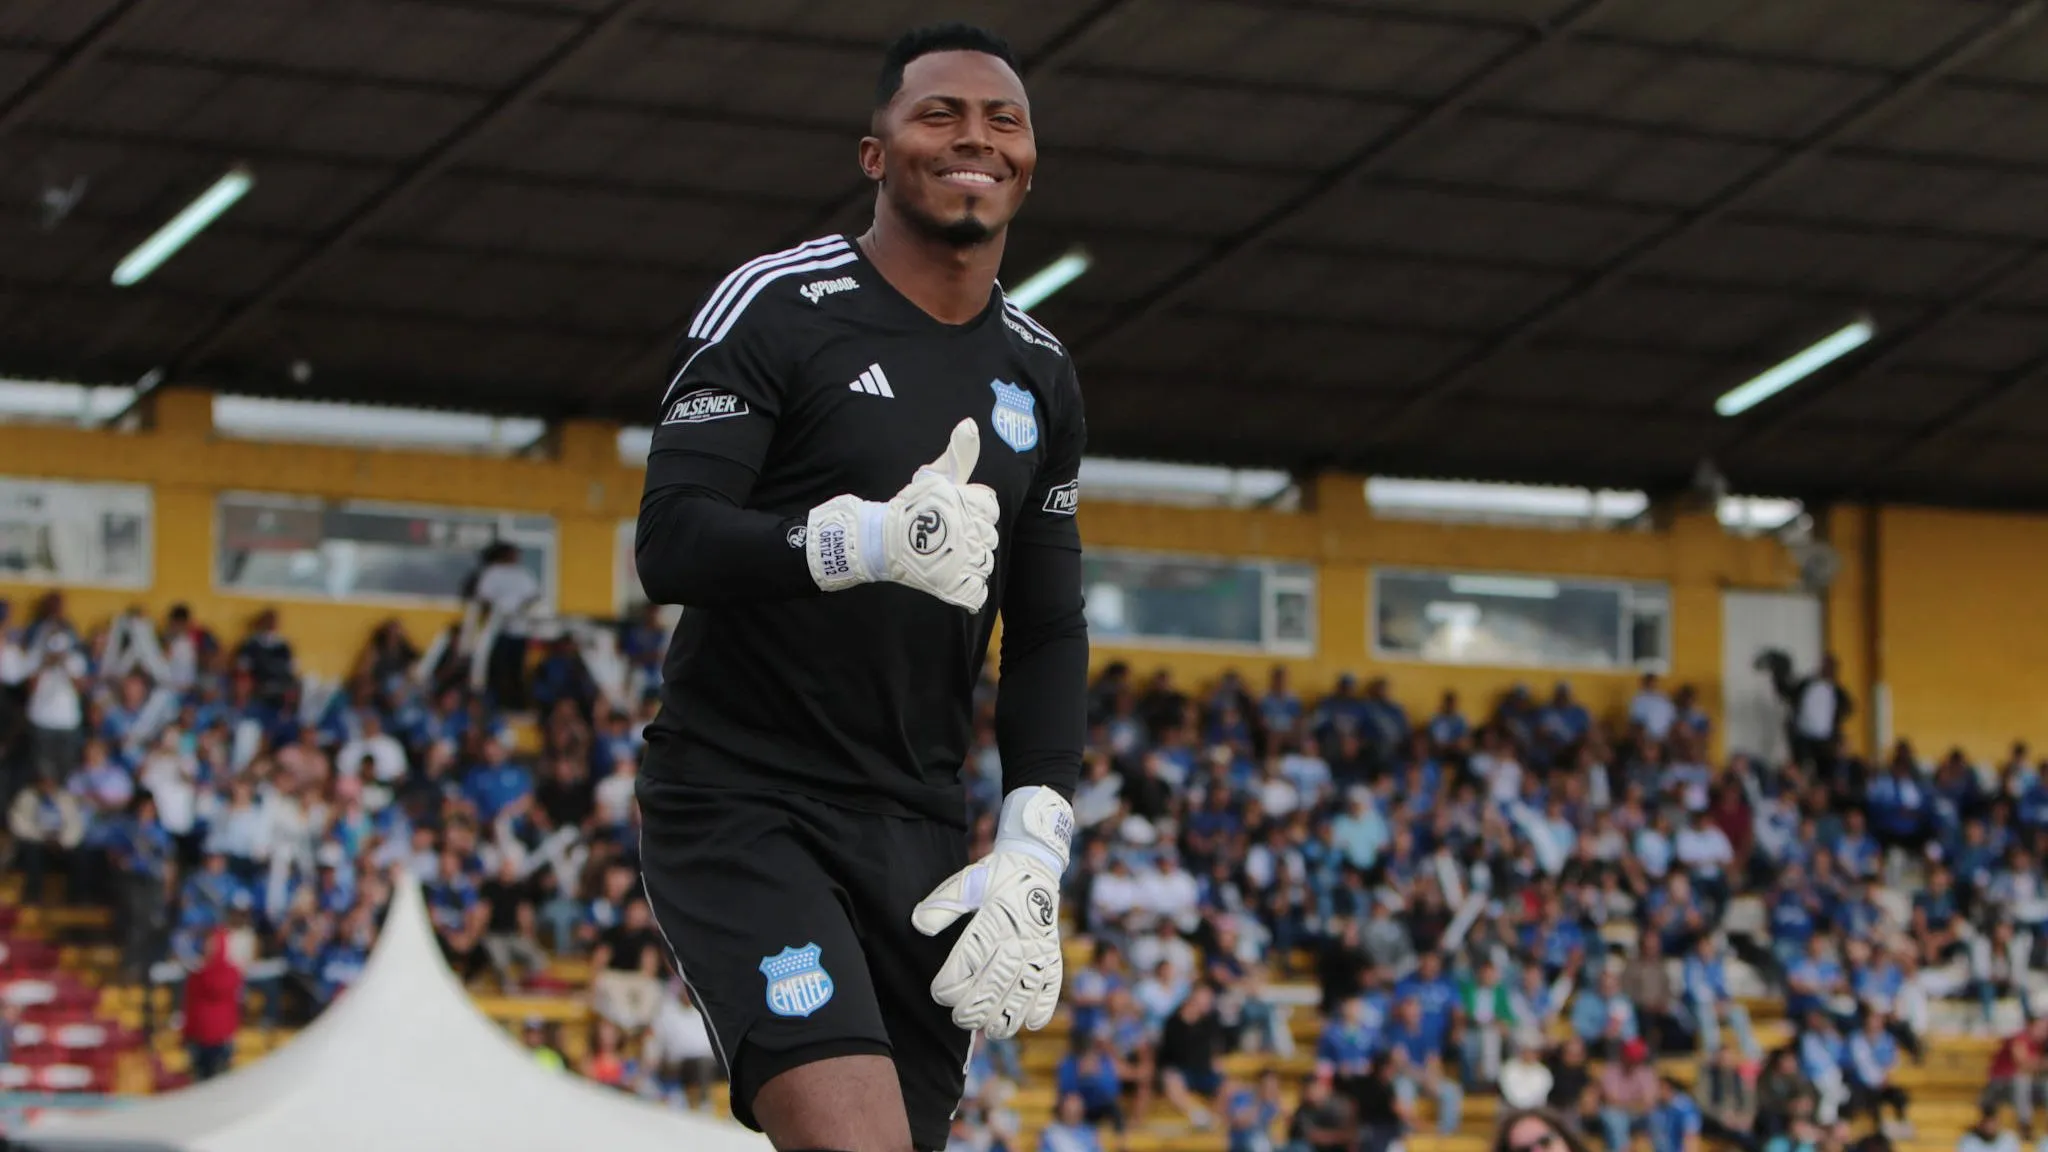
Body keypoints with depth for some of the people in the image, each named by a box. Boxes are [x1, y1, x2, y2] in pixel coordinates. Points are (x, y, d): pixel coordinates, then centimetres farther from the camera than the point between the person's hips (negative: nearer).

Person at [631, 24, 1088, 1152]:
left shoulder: (1039, 374, 13)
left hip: (916, 835, 6)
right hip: (740, 802, -6)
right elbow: (668, 543, -16)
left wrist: (1032, 853, 3)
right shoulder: (776, 308, -7)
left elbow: (1048, 636, 16)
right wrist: (869, 538, -32)